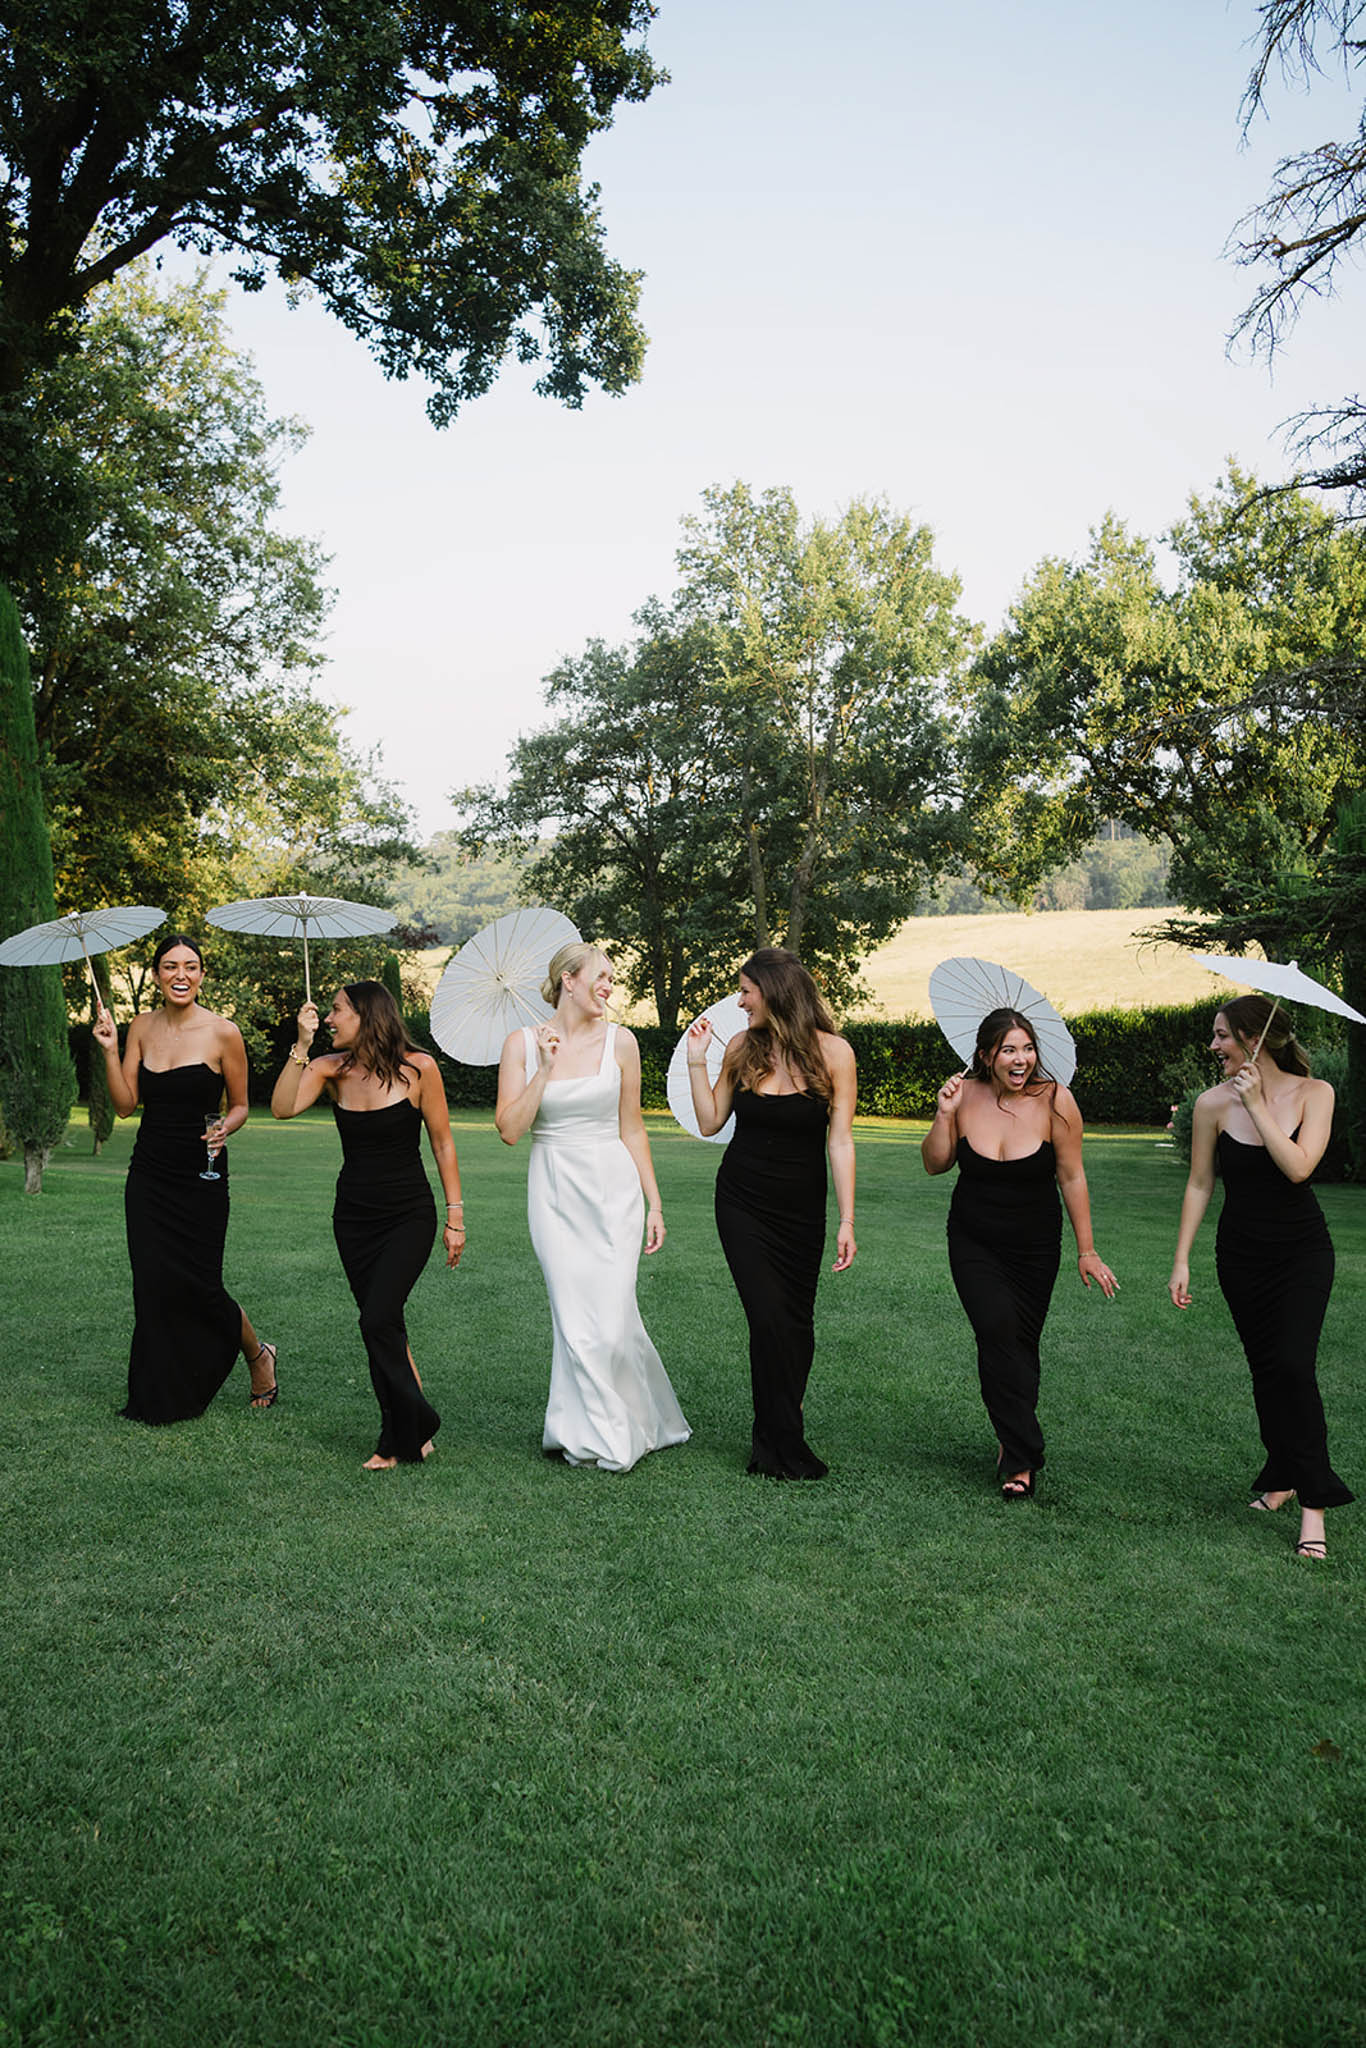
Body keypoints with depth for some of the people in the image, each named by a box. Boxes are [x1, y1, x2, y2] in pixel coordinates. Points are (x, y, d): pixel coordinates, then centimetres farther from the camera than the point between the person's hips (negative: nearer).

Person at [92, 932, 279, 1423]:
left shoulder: (222, 1033, -7)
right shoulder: (142, 1027, 6)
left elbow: (239, 1107, 1)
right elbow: (125, 1104, 2)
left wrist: (223, 1130, -18)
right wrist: (109, 1050, -8)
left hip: (201, 1178, -4)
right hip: (149, 1175, 4)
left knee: (197, 1285, -3)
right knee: (153, 1285, 3)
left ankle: (258, 1355, 25)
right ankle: (161, 1396, 17)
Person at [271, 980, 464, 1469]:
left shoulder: (419, 1068, -10)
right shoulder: (331, 1070, -1)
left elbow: (442, 1144, -4)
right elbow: (282, 1107, -17)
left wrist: (455, 1217, -4)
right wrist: (301, 1045, -21)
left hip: (410, 1214, -4)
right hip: (354, 1216, 5)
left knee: (378, 1320, -15)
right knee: (385, 1326, 8)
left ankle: (402, 1439, 3)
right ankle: (414, 1432, 22)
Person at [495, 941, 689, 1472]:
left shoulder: (619, 1041, 3)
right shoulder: (523, 1043, 1)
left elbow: (631, 1129, 8)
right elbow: (510, 1130, -4)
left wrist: (654, 1203, 6)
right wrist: (545, 1068, -13)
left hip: (614, 1186, 0)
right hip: (554, 1193, 0)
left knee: (611, 1318, -5)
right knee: (575, 1320, -1)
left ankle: (600, 1434, 17)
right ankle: (605, 1434, 18)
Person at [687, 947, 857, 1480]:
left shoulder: (833, 1052, -9)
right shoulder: (743, 1047, -1)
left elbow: (840, 1142, -10)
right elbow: (709, 1122, 5)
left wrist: (846, 1222, -12)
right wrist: (696, 1060, -3)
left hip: (801, 1209, 0)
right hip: (741, 1202, 1)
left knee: (797, 1322, 7)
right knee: (769, 1318, -9)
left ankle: (773, 1438, 28)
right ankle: (783, 1448, 4)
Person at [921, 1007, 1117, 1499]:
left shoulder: (1054, 1100, -15)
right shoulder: (966, 1095, -10)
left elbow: (1072, 1177, -8)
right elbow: (935, 1164, 0)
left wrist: (1087, 1251, -4)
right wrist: (944, 1115, -17)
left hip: (1035, 1246, 0)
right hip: (974, 1242, 1)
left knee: (1021, 1343, 7)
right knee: (997, 1330, -17)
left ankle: (1012, 1449, 30)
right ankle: (1024, 1451, -6)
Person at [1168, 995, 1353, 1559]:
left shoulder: (1313, 1094, -8)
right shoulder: (1214, 1103, -5)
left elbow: (1297, 1166, -22)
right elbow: (1199, 1185, 0)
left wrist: (1257, 1102, -22)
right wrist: (1181, 1261, -1)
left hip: (1303, 1249, -2)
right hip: (1241, 1253, 2)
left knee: (1294, 1365, -14)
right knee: (1264, 1367, 8)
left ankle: (1313, 1504, -7)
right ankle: (1282, 1479, 27)